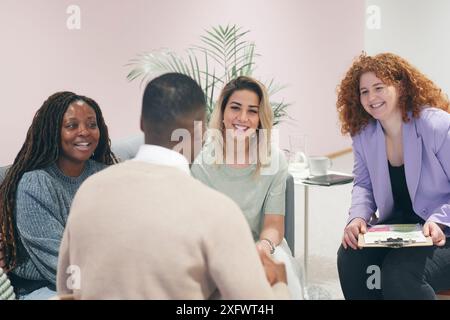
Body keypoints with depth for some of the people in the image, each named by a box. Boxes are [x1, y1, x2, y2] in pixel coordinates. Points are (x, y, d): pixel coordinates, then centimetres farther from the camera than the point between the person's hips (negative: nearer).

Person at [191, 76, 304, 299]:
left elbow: (274, 224, -5)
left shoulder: (274, 160, -1)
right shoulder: (202, 161, -6)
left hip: (260, 249, 1)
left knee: (280, 265, -31)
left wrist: (264, 245, -31)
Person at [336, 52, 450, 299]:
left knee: (399, 273, -30)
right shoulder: (363, 134, 2)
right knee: (349, 256, -17)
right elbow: (364, 184, 8)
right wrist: (358, 216, -12)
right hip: (396, 224, 6)